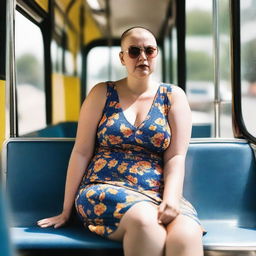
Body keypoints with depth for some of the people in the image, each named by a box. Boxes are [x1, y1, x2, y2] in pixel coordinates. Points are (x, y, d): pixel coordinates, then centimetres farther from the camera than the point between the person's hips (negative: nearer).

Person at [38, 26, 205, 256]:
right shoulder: (102, 94, 8)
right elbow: (81, 152, 5)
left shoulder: (173, 97, 9)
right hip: (104, 190, 0)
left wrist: (171, 199, -17)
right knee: (144, 219, -36)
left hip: (158, 193, 1)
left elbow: (175, 157, 2)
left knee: (186, 235, -34)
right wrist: (66, 211, 4)